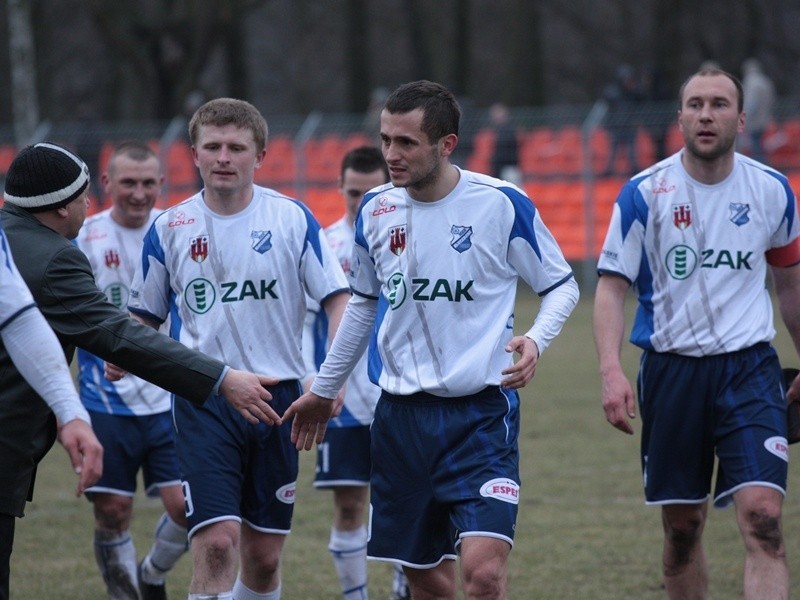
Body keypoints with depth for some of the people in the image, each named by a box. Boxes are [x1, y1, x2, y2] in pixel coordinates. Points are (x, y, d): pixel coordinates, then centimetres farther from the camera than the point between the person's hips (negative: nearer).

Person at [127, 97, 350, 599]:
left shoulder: (293, 219, 0)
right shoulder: (170, 228, 3)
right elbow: (145, 314, 14)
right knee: (216, 542, -16)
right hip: (203, 402, -1)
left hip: (276, 394, 1)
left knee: (264, 557, 7)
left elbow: (339, 298, -1)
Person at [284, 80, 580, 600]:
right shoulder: (376, 210, 4)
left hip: (482, 410, -4)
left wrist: (535, 340, -18)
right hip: (401, 414, 4)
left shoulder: (502, 203, -9)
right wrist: (324, 389, 27)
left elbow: (561, 286, 2)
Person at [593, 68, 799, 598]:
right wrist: (611, 371, -19)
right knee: (683, 527, 7)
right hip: (672, 370, 0)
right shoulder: (644, 193, -4)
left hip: (749, 370, 0)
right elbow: (611, 287, -5)